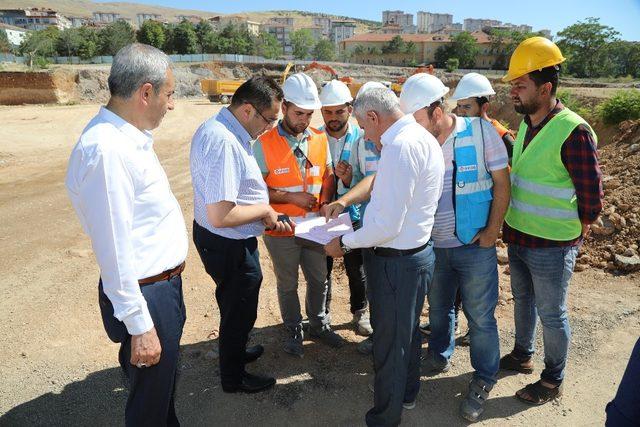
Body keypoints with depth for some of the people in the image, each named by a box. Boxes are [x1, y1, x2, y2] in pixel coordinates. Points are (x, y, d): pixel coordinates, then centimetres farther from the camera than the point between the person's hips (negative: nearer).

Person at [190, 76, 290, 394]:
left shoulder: (214, 127, 3)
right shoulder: (225, 143, -31)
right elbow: (220, 215, -34)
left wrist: (264, 214, 8)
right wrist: (264, 209, -18)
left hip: (211, 237, 10)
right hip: (229, 246, -10)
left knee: (233, 305, 30)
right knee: (239, 311, 14)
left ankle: (235, 351, 55)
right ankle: (233, 377, 38)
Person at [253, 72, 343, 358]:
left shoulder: (320, 139, -1)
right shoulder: (265, 144, -14)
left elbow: (328, 175, 9)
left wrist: (325, 202, -9)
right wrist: (292, 198, -19)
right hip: (281, 229, -3)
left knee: (319, 279, 19)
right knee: (287, 285, 15)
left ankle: (318, 324, 42)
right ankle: (294, 331, 38)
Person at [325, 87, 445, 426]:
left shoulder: (400, 147, -25)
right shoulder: (421, 137, 7)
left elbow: (386, 225, -27)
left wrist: (344, 243, -13)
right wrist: (344, 201, 15)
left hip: (395, 261, -10)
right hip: (417, 252, 10)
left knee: (389, 341, 9)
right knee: (407, 331, 26)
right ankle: (407, 392, 49)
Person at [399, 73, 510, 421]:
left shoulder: (481, 131, -13)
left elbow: (501, 183, -7)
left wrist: (493, 230, -10)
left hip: (474, 246, -3)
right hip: (433, 245, 4)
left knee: (480, 316, 7)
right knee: (438, 307, 21)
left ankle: (483, 381, 29)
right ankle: (439, 356, 46)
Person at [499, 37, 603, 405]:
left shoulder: (574, 131, -21)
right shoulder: (526, 124, 5)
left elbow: (592, 192, -16)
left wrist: (577, 232, -5)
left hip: (552, 246, -8)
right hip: (517, 237, 8)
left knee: (552, 314, 9)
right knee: (522, 299, 23)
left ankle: (554, 381, 30)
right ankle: (523, 356, 45)